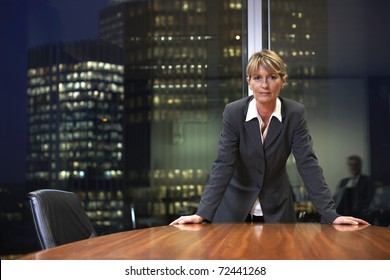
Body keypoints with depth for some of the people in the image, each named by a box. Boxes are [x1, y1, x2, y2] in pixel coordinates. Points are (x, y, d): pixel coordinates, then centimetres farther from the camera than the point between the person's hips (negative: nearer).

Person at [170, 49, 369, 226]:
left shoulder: (295, 113, -12)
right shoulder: (233, 112, -15)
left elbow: (307, 163, -16)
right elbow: (223, 164, -19)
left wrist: (331, 214, -25)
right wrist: (203, 213, -30)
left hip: (276, 208, 1)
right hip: (236, 206, -1)